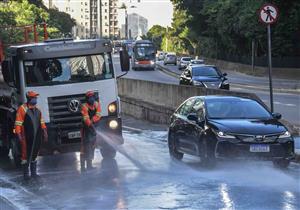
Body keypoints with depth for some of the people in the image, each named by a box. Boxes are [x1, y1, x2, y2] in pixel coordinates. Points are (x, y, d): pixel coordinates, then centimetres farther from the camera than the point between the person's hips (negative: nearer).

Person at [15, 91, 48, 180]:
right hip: (27, 137, -7)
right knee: (26, 155, -1)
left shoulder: (37, 109, 13)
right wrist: (19, 134, -18)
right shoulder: (22, 109, -9)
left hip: (37, 136, 7)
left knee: (34, 154, 14)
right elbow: (18, 123, -12)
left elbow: (41, 122, 18)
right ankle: (26, 174, 6)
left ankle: (33, 173, 24)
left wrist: (44, 131, 12)